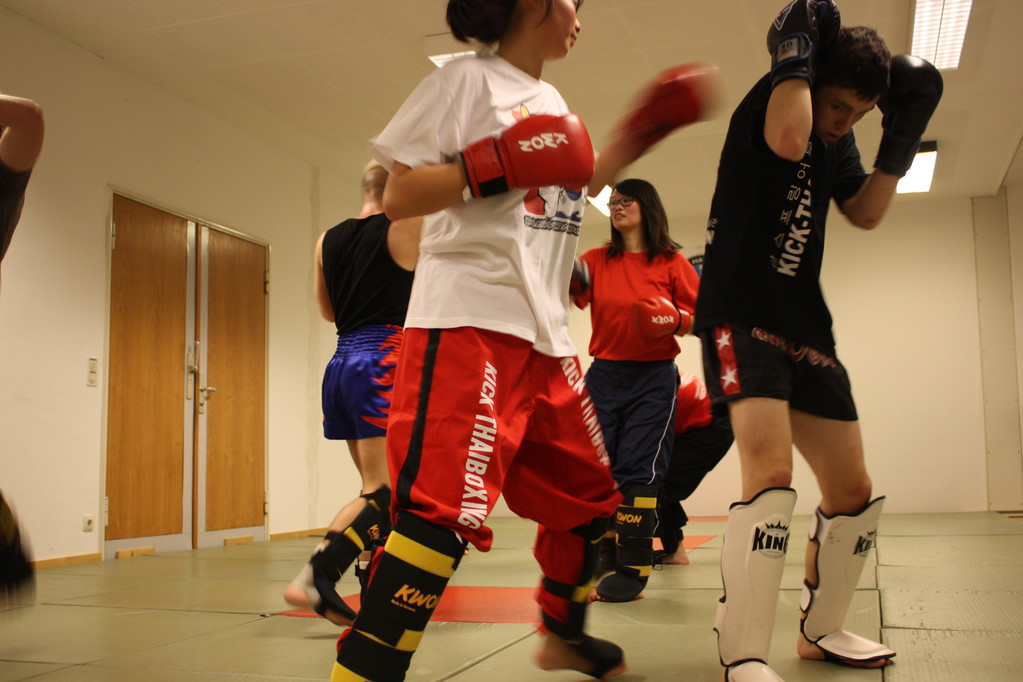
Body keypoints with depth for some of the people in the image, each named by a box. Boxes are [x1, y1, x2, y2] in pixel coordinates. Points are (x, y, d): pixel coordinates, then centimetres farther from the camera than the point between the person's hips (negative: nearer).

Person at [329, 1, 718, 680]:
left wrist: (644, 130, 32)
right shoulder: (466, 79, -1)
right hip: (468, 322, -8)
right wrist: (498, 164, -17)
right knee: (443, 508, -21)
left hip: (545, 337, 9)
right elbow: (399, 197, -6)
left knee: (591, 494, 16)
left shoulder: (552, 102, 22)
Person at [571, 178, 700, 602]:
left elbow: (700, 313, 2)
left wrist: (674, 318, -17)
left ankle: (633, 570, -1)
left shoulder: (672, 262, 2)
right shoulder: (597, 260, 9)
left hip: (653, 379, -3)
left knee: (637, 470, -7)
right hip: (604, 374, 4)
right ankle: (605, 559, 17)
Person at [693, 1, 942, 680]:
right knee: (771, 469, -28)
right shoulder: (768, 100, -7)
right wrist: (797, 54, -15)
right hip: (740, 315, -8)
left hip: (805, 325, 8)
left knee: (854, 490, 10)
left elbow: (866, 213, 17)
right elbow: (788, 139, -29)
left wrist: (902, 138, 9)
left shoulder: (839, 144, 14)